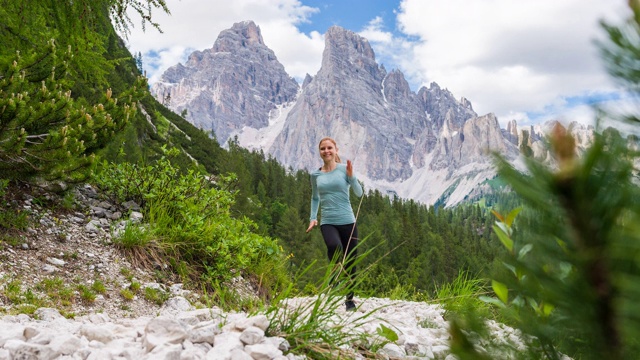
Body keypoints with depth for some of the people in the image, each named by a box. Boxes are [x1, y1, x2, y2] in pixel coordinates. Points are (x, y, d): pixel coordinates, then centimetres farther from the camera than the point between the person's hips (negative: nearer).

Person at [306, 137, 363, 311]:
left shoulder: (344, 169, 1)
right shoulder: (315, 175, 8)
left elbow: (359, 193, -1)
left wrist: (351, 177, -15)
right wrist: (313, 217, 12)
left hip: (347, 221, 0)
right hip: (327, 222, 0)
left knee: (350, 262, 5)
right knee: (334, 246, -34)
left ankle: (350, 300, 25)